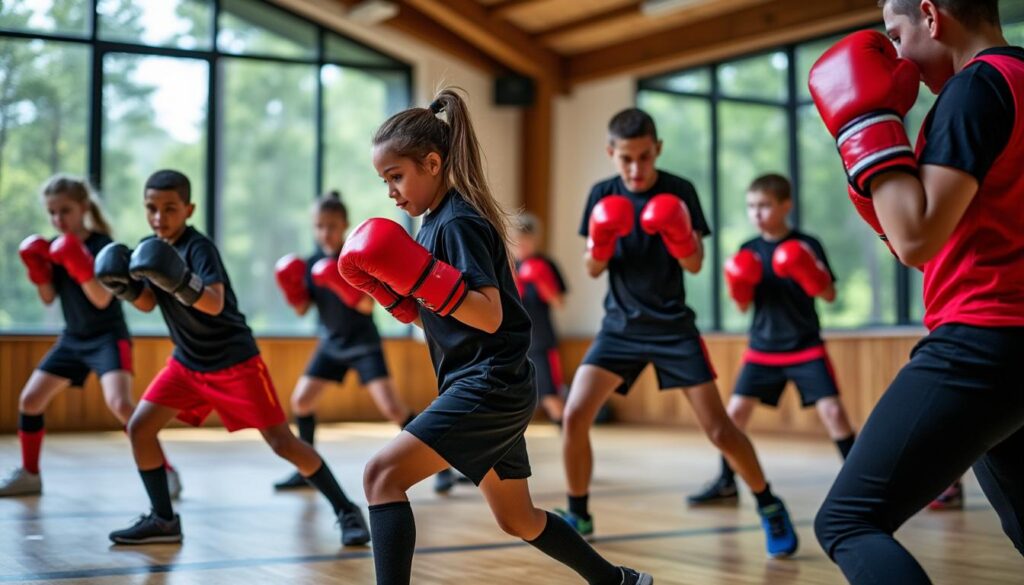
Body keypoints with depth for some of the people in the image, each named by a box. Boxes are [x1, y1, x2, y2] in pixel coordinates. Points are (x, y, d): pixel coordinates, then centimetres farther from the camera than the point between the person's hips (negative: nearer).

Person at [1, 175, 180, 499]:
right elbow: (49, 298, 8)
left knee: (120, 404, -26)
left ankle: (165, 471, -16)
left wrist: (81, 268, -34)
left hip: (108, 337, -7)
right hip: (73, 339, 7)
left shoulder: (102, 245, -15)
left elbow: (102, 300, -21)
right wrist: (38, 271, -9)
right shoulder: (55, 247, 5)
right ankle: (29, 475, 22)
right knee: (29, 400, 5)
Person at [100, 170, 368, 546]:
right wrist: (124, 286, -11)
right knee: (139, 428, -1)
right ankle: (164, 520, 11)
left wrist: (179, 282, -52)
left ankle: (346, 511, 1)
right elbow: (148, 303, 9)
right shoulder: (150, 247, 2)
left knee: (282, 442, -10)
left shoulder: (199, 247, -21)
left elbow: (215, 304, -35)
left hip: (234, 361, -7)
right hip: (187, 362, 7)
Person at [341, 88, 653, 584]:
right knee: (517, 520, 21)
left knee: (382, 475, -18)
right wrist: (391, 289, 5)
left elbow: (489, 316, -23)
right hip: (493, 393, 11)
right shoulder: (434, 223, 14)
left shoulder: (458, 223, -14)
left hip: (489, 386, -10)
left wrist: (421, 278, -31)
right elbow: (434, 319, 18)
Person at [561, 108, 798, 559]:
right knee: (574, 418, -10)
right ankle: (578, 515, 9)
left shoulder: (679, 191, -7)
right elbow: (593, 269, 1)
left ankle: (769, 507, 16)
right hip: (621, 326, 2)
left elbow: (695, 265, -9)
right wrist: (599, 245, -21)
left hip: (673, 326, -2)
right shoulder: (603, 195, -1)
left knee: (718, 428, -6)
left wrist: (680, 236, -29)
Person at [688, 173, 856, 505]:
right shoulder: (748, 250, 2)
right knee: (736, 410, -1)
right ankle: (726, 484, 14)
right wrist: (738, 287, -18)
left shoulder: (806, 245, -7)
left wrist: (809, 274, -28)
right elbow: (743, 307, 4)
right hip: (762, 348, 3)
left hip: (805, 347, -3)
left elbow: (829, 295, -9)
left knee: (832, 411, -12)